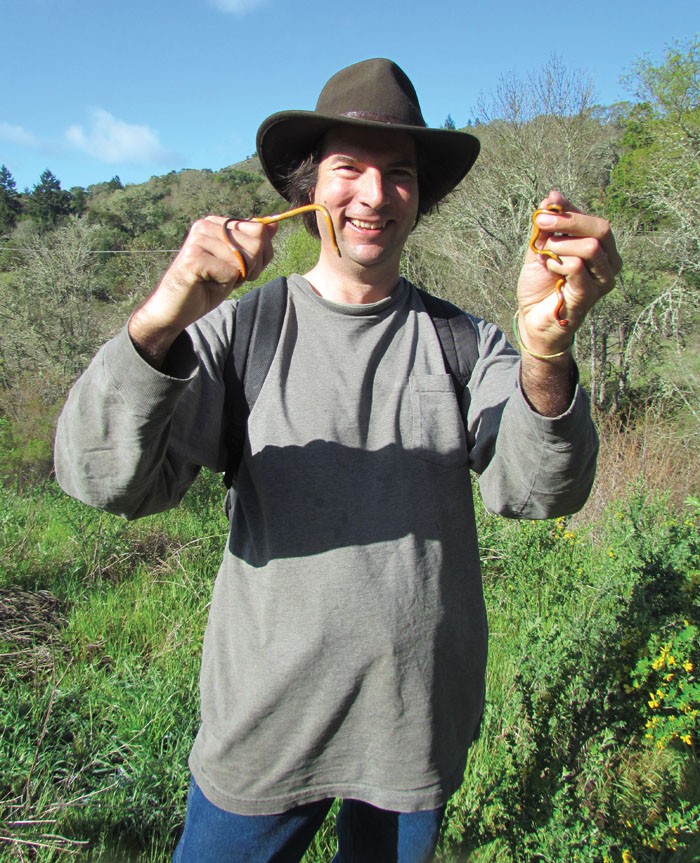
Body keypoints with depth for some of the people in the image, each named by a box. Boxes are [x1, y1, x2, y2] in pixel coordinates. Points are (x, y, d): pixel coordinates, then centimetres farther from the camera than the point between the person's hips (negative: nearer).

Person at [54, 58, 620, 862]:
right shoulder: (240, 329, -7)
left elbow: (536, 490, -17)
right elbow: (105, 480, -17)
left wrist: (546, 352, -37)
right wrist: (159, 320, -36)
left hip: (423, 722, 2)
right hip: (267, 718, -1)